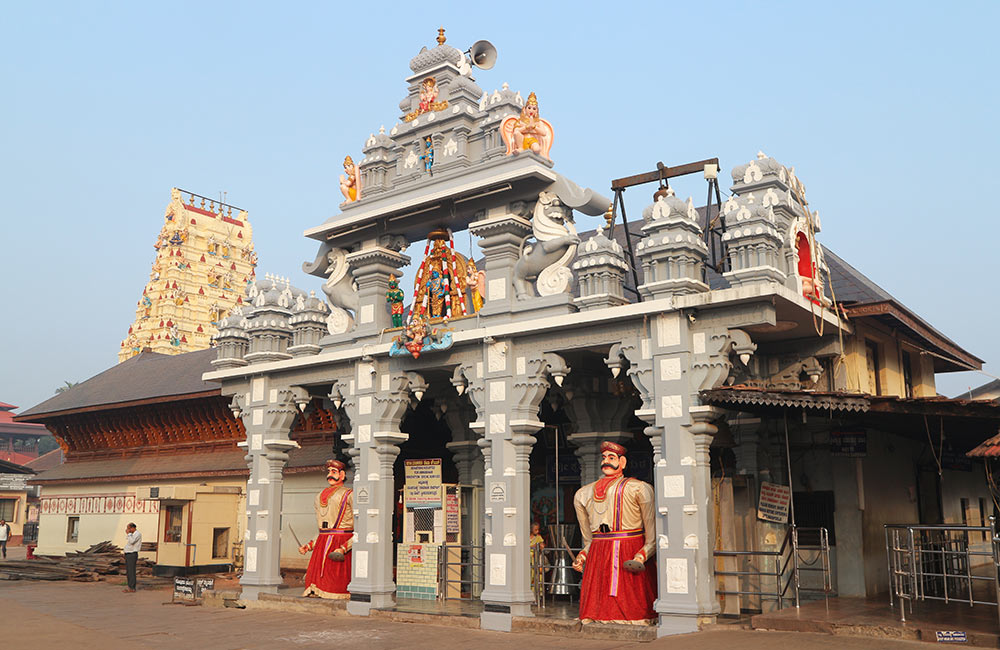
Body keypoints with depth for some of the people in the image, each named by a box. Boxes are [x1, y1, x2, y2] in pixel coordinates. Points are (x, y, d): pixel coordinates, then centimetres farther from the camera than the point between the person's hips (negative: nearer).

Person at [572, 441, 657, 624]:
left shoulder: (638, 489, 1)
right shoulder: (583, 494, 15)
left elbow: (653, 534, -3)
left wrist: (642, 555, -17)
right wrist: (583, 554, 6)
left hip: (631, 554, -4)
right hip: (598, 557, 4)